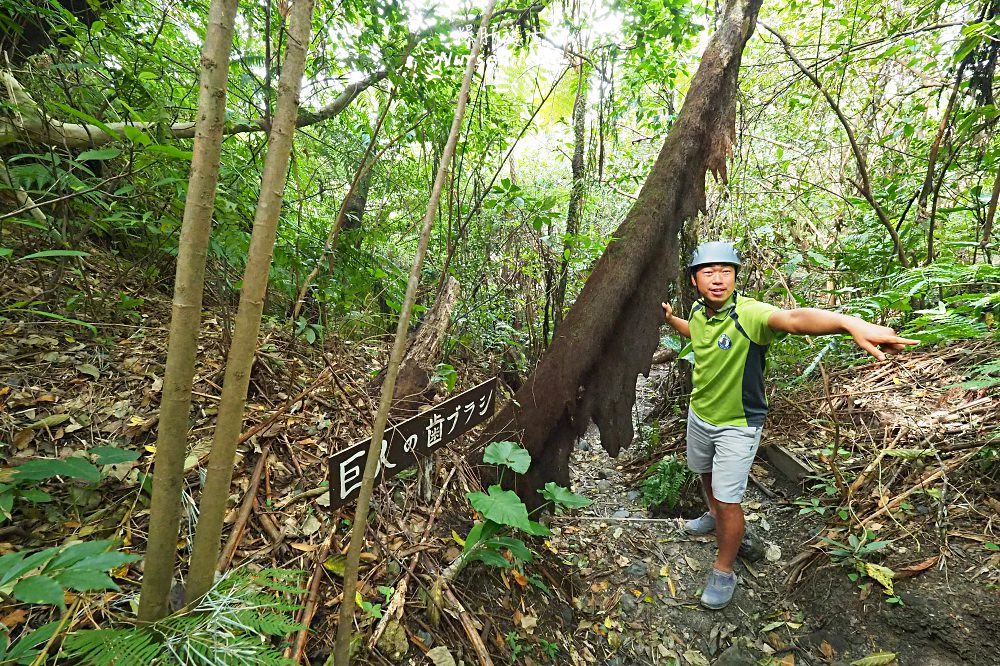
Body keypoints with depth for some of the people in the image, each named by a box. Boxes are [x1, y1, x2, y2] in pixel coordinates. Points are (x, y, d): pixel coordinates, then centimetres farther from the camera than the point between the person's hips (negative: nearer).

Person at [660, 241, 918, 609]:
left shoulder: (748, 314, -29)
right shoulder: (699, 311, -8)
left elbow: (794, 318, -52)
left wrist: (850, 322, -68)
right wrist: (670, 319, 12)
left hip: (737, 426, -6)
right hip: (699, 414, 7)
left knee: (729, 500, 1)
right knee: (704, 473, 28)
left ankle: (724, 572, 26)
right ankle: (713, 516, 59)